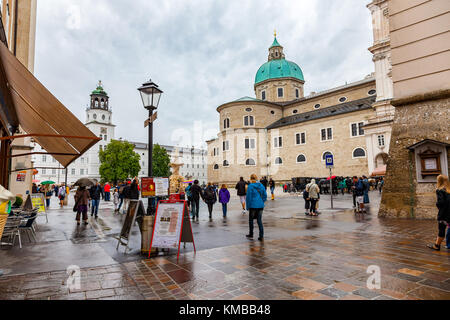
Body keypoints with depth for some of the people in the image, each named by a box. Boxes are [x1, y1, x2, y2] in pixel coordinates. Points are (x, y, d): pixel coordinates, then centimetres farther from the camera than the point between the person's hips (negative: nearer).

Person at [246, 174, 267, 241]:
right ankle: (261, 236, 5)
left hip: (253, 206, -4)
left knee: (251, 220, 13)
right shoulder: (261, 186, 4)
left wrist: (248, 207, -2)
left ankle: (251, 235, 24)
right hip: (260, 206, 4)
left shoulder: (250, 186, -11)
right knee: (259, 221, 9)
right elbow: (265, 196, 8)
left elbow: (248, 197, -10)